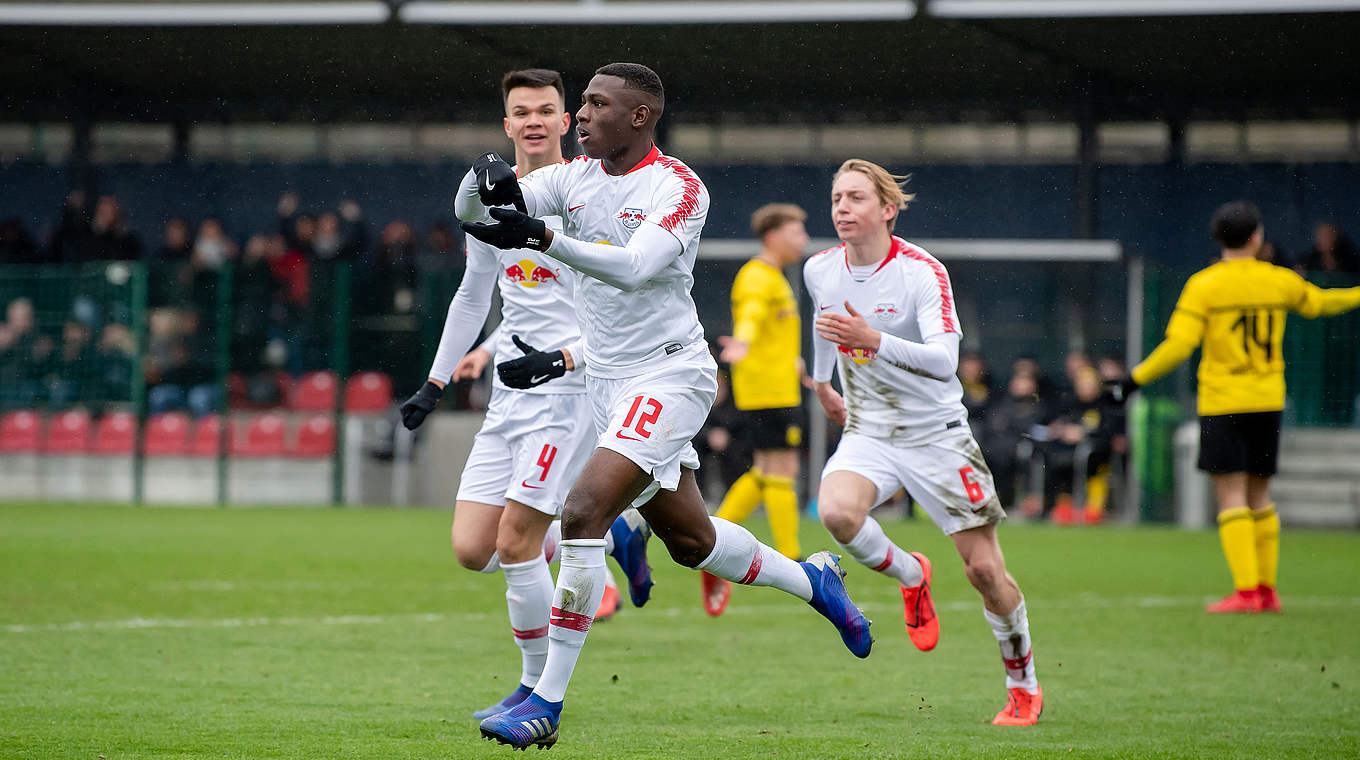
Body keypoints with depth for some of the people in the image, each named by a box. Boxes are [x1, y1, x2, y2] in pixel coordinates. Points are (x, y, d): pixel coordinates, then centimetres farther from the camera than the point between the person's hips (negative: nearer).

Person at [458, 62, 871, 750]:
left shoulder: (678, 188, -14)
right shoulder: (575, 177, 6)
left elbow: (634, 268, -31)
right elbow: (470, 213, 0)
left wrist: (542, 238, -44)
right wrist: (486, 180, -24)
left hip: (668, 375, -8)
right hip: (607, 379, 8)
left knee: (584, 513, -22)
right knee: (690, 539, 17)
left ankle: (547, 701, -20)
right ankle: (811, 579, 43)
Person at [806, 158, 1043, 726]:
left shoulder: (922, 272, -18)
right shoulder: (820, 270, -1)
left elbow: (944, 360, -30)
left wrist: (872, 341, -42)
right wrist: (822, 383, 38)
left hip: (936, 434, -4)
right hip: (867, 433, 4)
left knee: (983, 568, -3)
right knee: (836, 512, -28)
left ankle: (1024, 686, 19)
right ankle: (909, 574, 5)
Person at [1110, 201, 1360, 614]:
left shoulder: (1204, 285, -8)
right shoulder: (1279, 281, 4)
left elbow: (1178, 346, -14)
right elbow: (1318, 302, 24)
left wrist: (1135, 380, -5)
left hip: (1221, 404, -4)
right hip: (1267, 401, 4)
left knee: (1231, 498, -5)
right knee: (1259, 497, 13)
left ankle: (1246, 589, -13)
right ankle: (1266, 589, 15)